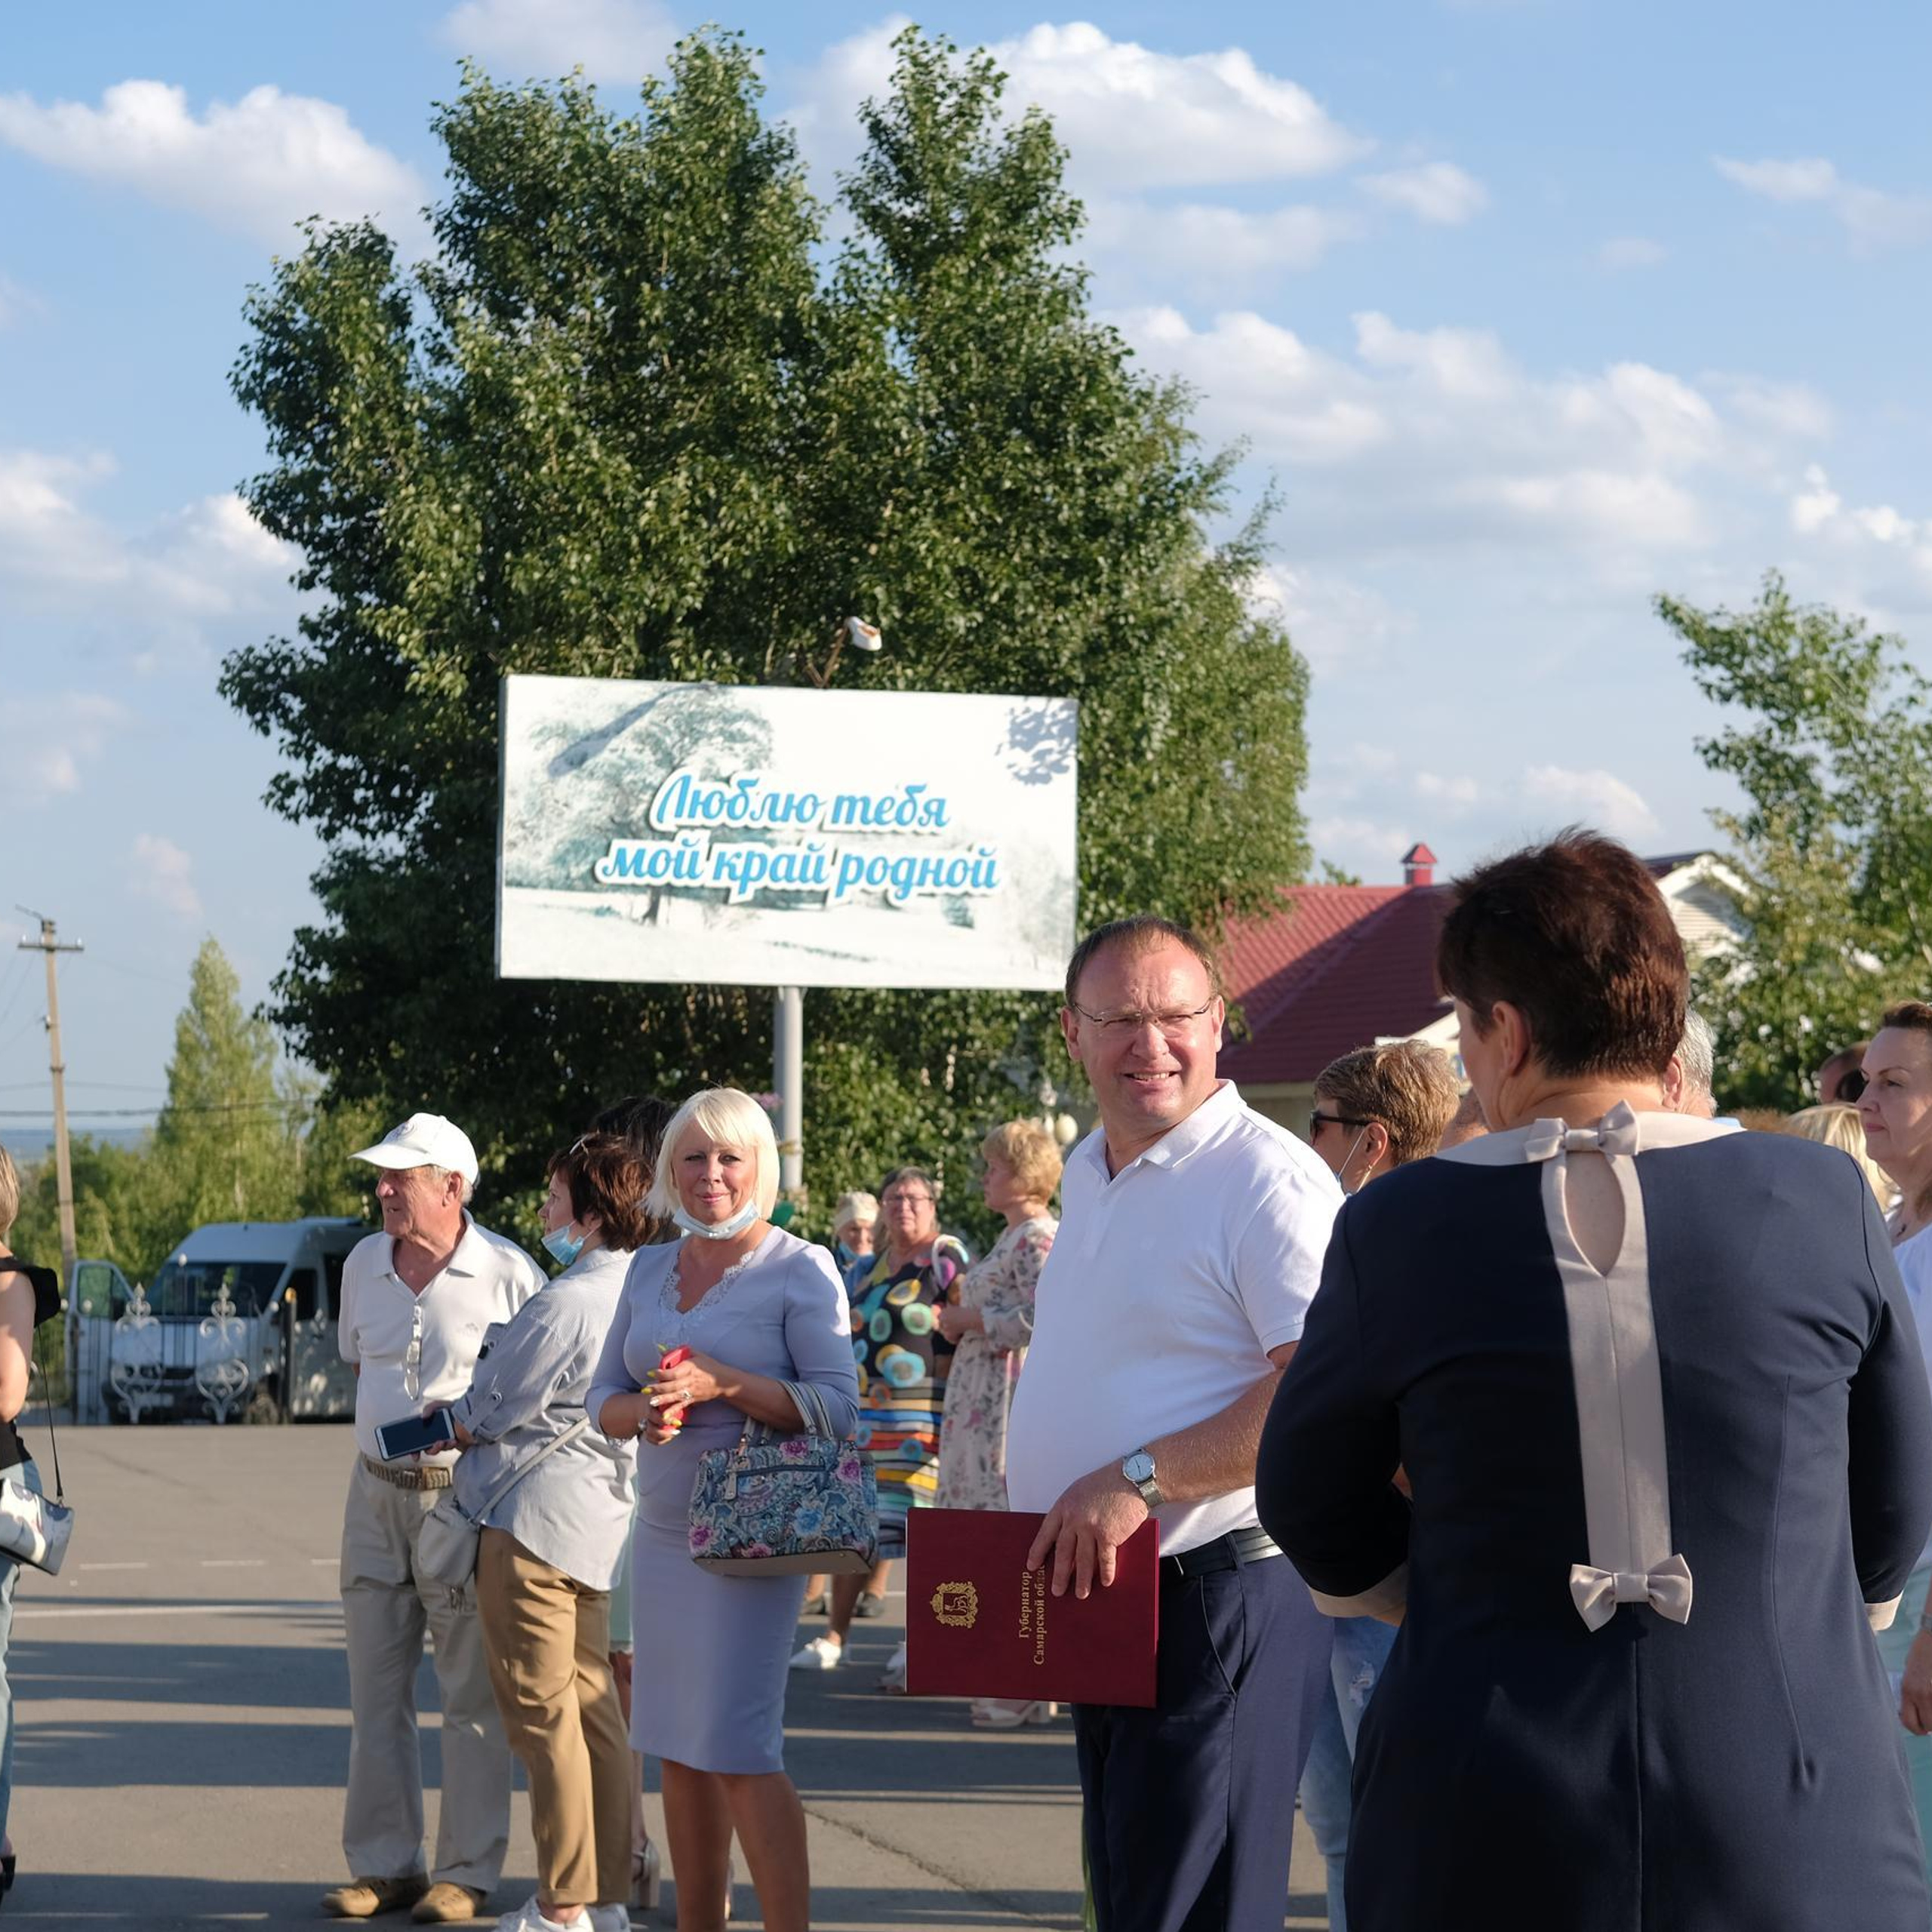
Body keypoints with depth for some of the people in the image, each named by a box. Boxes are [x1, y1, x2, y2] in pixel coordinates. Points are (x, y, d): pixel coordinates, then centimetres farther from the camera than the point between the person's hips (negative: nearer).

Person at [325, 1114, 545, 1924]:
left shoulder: (508, 1274, -11)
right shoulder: (364, 1263, 7)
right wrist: (394, 1427, 9)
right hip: (377, 1491, 6)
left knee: (474, 1697, -2)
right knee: (375, 1689, 8)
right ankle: (384, 1864, 16)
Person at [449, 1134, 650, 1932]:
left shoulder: (566, 1305, -20)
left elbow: (480, 1415, -12)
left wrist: (439, 1424, 9)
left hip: (535, 1520, -9)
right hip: (599, 1522, 9)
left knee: (541, 1713, -3)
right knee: (592, 1705, 14)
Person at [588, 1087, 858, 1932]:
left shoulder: (800, 1269, -5)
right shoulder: (649, 1269, 13)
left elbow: (837, 1405, -11)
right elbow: (602, 1395, 14)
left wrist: (724, 1384, -22)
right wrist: (645, 1411, -8)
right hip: (661, 1532, 6)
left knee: (738, 1749, -12)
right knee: (677, 1745, 8)